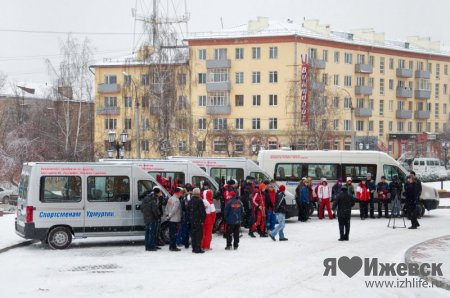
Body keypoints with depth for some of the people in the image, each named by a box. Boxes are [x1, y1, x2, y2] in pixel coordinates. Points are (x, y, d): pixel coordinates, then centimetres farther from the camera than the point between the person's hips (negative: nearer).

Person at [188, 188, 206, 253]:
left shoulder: (190, 201, 8)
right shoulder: (199, 201, -14)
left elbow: (188, 210, 14)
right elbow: (202, 211, -14)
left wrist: (190, 219, 17)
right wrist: (202, 219, -5)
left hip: (192, 220, 7)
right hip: (198, 220, -7)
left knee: (193, 234, 12)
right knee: (199, 234, -4)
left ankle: (194, 248, 15)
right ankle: (198, 248, -6)